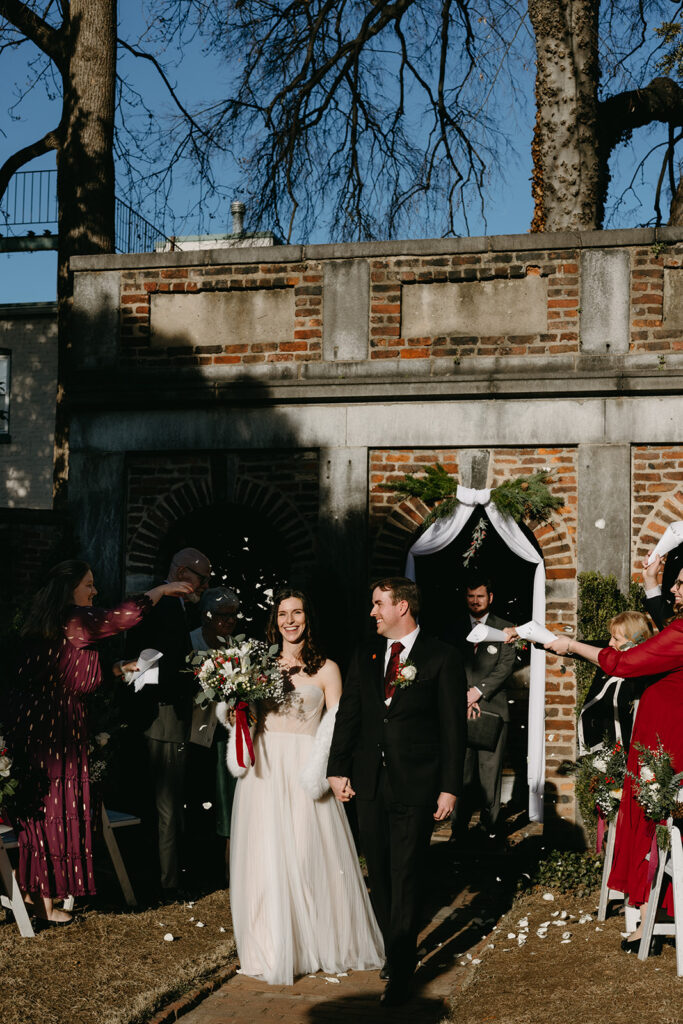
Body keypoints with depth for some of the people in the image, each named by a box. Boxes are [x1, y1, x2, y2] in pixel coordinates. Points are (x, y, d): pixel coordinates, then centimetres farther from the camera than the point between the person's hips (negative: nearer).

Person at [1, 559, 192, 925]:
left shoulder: (41, 623, 12)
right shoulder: (77, 621, -15)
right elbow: (127, 614, -11)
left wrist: (116, 670, 22)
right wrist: (163, 590, 3)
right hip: (56, 729, -9)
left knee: (34, 805, 15)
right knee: (56, 806, -1)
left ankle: (31, 888, 25)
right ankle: (47, 901, 6)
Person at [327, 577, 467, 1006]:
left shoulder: (442, 658, -4)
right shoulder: (366, 656, 10)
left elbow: (453, 728, -5)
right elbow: (348, 715, 11)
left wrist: (450, 788, -9)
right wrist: (338, 770, 3)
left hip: (416, 787, -5)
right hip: (370, 783, 5)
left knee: (405, 880, -3)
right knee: (380, 878, 12)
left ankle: (402, 974, 4)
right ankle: (395, 951, 26)